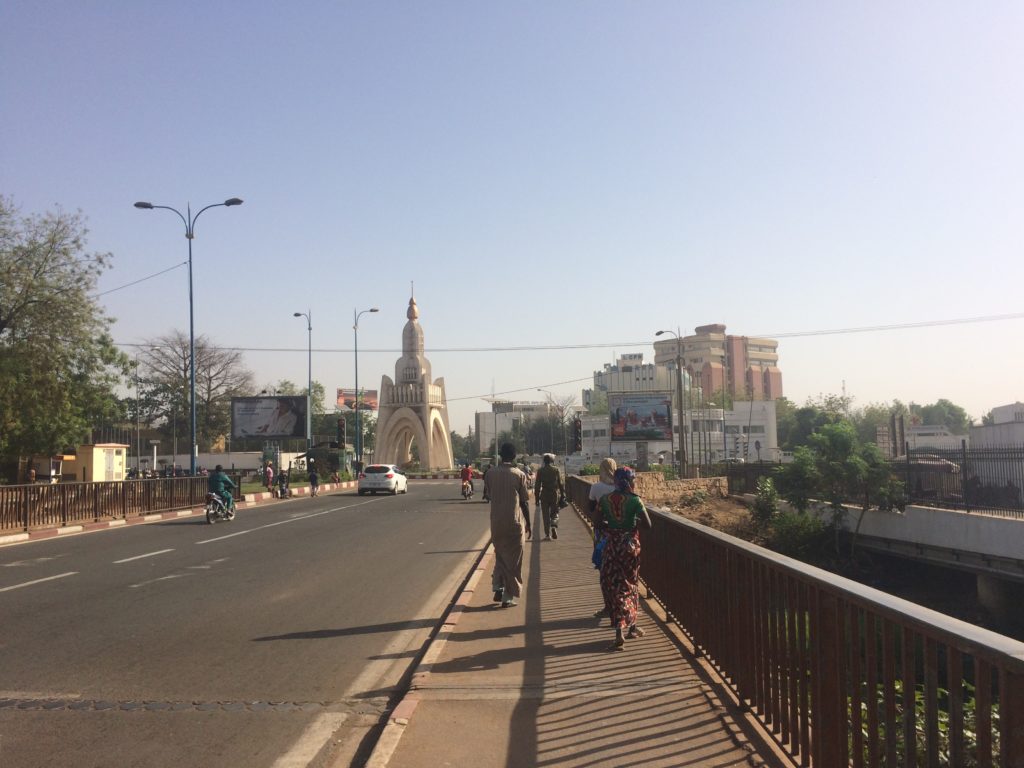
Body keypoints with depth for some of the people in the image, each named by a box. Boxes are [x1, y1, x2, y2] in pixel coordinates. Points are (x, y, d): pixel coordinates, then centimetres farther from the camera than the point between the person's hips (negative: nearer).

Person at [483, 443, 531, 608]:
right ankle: (508, 597, 7)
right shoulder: (519, 475, -8)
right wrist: (528, 523, 6)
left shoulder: (490, 474, -1)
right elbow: (524, 501, -4)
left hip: (496, 521, 3)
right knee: (513, 560, 7)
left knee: (500, 555, 21)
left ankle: (498, 587, 6)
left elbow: (487, 495, 10)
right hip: (515, 522, -3)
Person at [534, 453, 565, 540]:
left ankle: (547, 534, 2)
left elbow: (537, 485, -1)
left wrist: (537, 497, 4)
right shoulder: (556, 470, 0)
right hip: (555, 494, 1)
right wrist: (563, 495, 7)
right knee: (554, 513, 13)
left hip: (544, 495, 0)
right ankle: (554, 527, -13)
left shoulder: (540, 471, -1)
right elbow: (561, 483, 1)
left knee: (546, 515, 6)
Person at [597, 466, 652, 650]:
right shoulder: (634, 500, -11)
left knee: (614, 586, 4)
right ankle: (631, 627, 29)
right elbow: (647, 524, -13)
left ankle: (620, 632, -9)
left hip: (611, 545, 1)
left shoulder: (605, 499, -3)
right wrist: (634, 521, 5)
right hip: (630, 545, -1)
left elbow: (599, 523, -2)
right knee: (630, 584, 17)